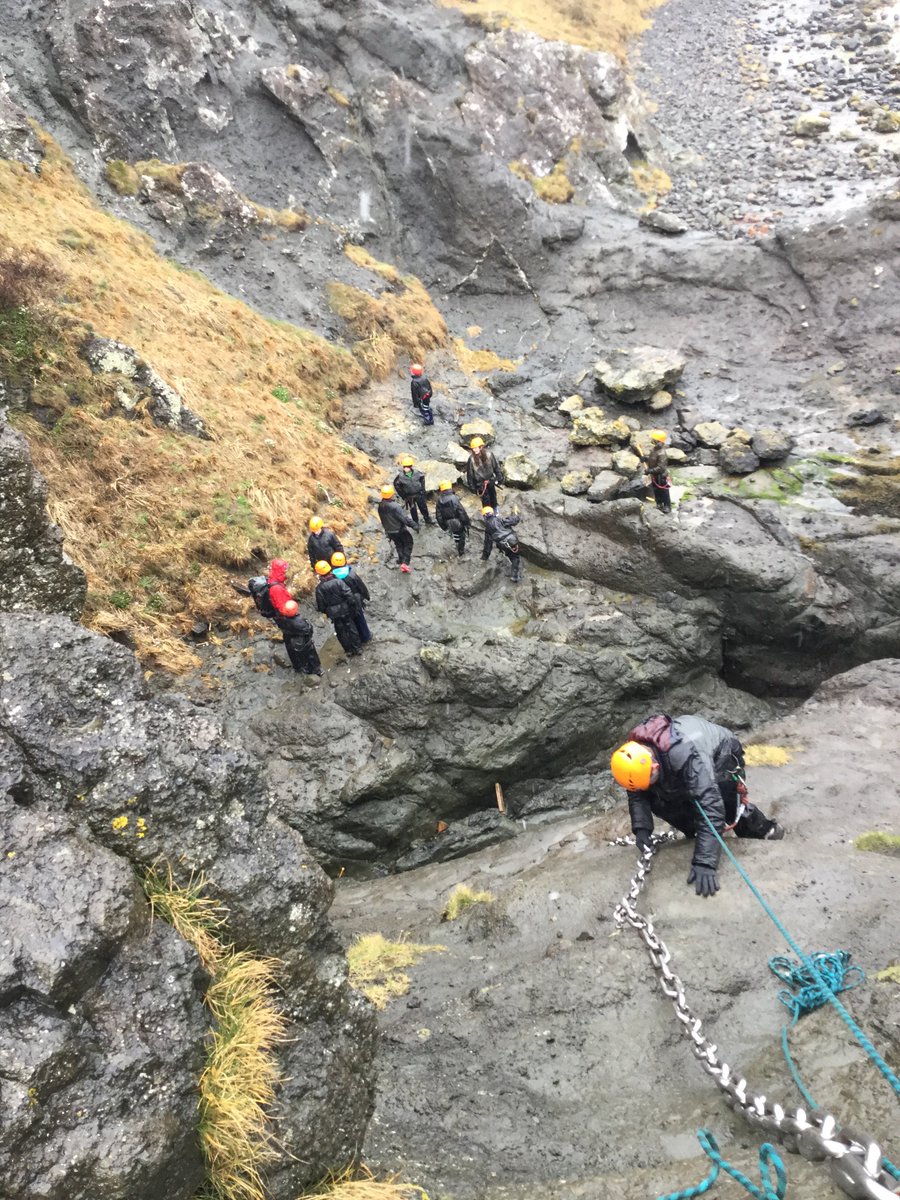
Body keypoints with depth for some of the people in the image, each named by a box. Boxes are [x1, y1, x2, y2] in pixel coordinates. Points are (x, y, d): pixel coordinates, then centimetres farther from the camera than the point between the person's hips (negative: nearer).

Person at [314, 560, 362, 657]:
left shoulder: (319, 588, -20)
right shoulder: (339, 582, -24)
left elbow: (320, 606, -10)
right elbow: (350, 597, -21)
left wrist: (326, 612, 11)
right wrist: (353, 608, -3)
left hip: (334, 614, 1)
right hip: (346, 611, 0)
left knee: (341, 632, 21)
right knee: (352, 628, 20)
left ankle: (349, 650, 35)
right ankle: (356, 648, 33)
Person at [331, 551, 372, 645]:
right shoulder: (351, 574, -25)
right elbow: (362, 587, -12)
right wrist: (367, 596, 7)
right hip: (355, 602, -1)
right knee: (361, 620, 22)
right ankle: (366, 636, 40)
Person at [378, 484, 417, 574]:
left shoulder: (380, 506, -9)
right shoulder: (395, 506, -31)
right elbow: (404, 518, -27)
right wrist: (414, 525, -15)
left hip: (389, 531, 6)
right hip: (400, 530, -6)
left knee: (399, 546, 24)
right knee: (408, 544, 13)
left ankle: (402, 563, 33)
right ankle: (405, 563, 2)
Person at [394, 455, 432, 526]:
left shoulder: (417, 473, -14)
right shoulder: (400, 476, -18)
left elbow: (422, 479, 7)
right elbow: (397, 485, -4)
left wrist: (422, 489, 7)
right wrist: (403, 495, -3)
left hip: (419, 494, 2)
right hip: (409, 497, -2)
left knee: (423, 507, 14)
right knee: (413, 510, 8)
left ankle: (428, 520, 32)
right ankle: (416, 523, 24)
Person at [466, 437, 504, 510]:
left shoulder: (489, 454, -15)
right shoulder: (472, 459, -18)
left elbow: (496, 467, -3)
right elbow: (469, 473, -9)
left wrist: (500, 479, 0)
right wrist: (472, 487, -7)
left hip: (490, 481, 2)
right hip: (480, 484, -2)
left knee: (493, 498, 20)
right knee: (485, 501, 4)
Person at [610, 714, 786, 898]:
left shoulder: (688, 755, -46)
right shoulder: (637, 751, -26)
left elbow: (710, 806, -47)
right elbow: (637, 793, -10)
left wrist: (704, 863, -49)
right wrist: (641, 828, -24)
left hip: (722, 756, -5)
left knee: (729, 810, -22)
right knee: (659, 802, -11)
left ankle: (764, 827, 10)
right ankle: (698, 834, 12)